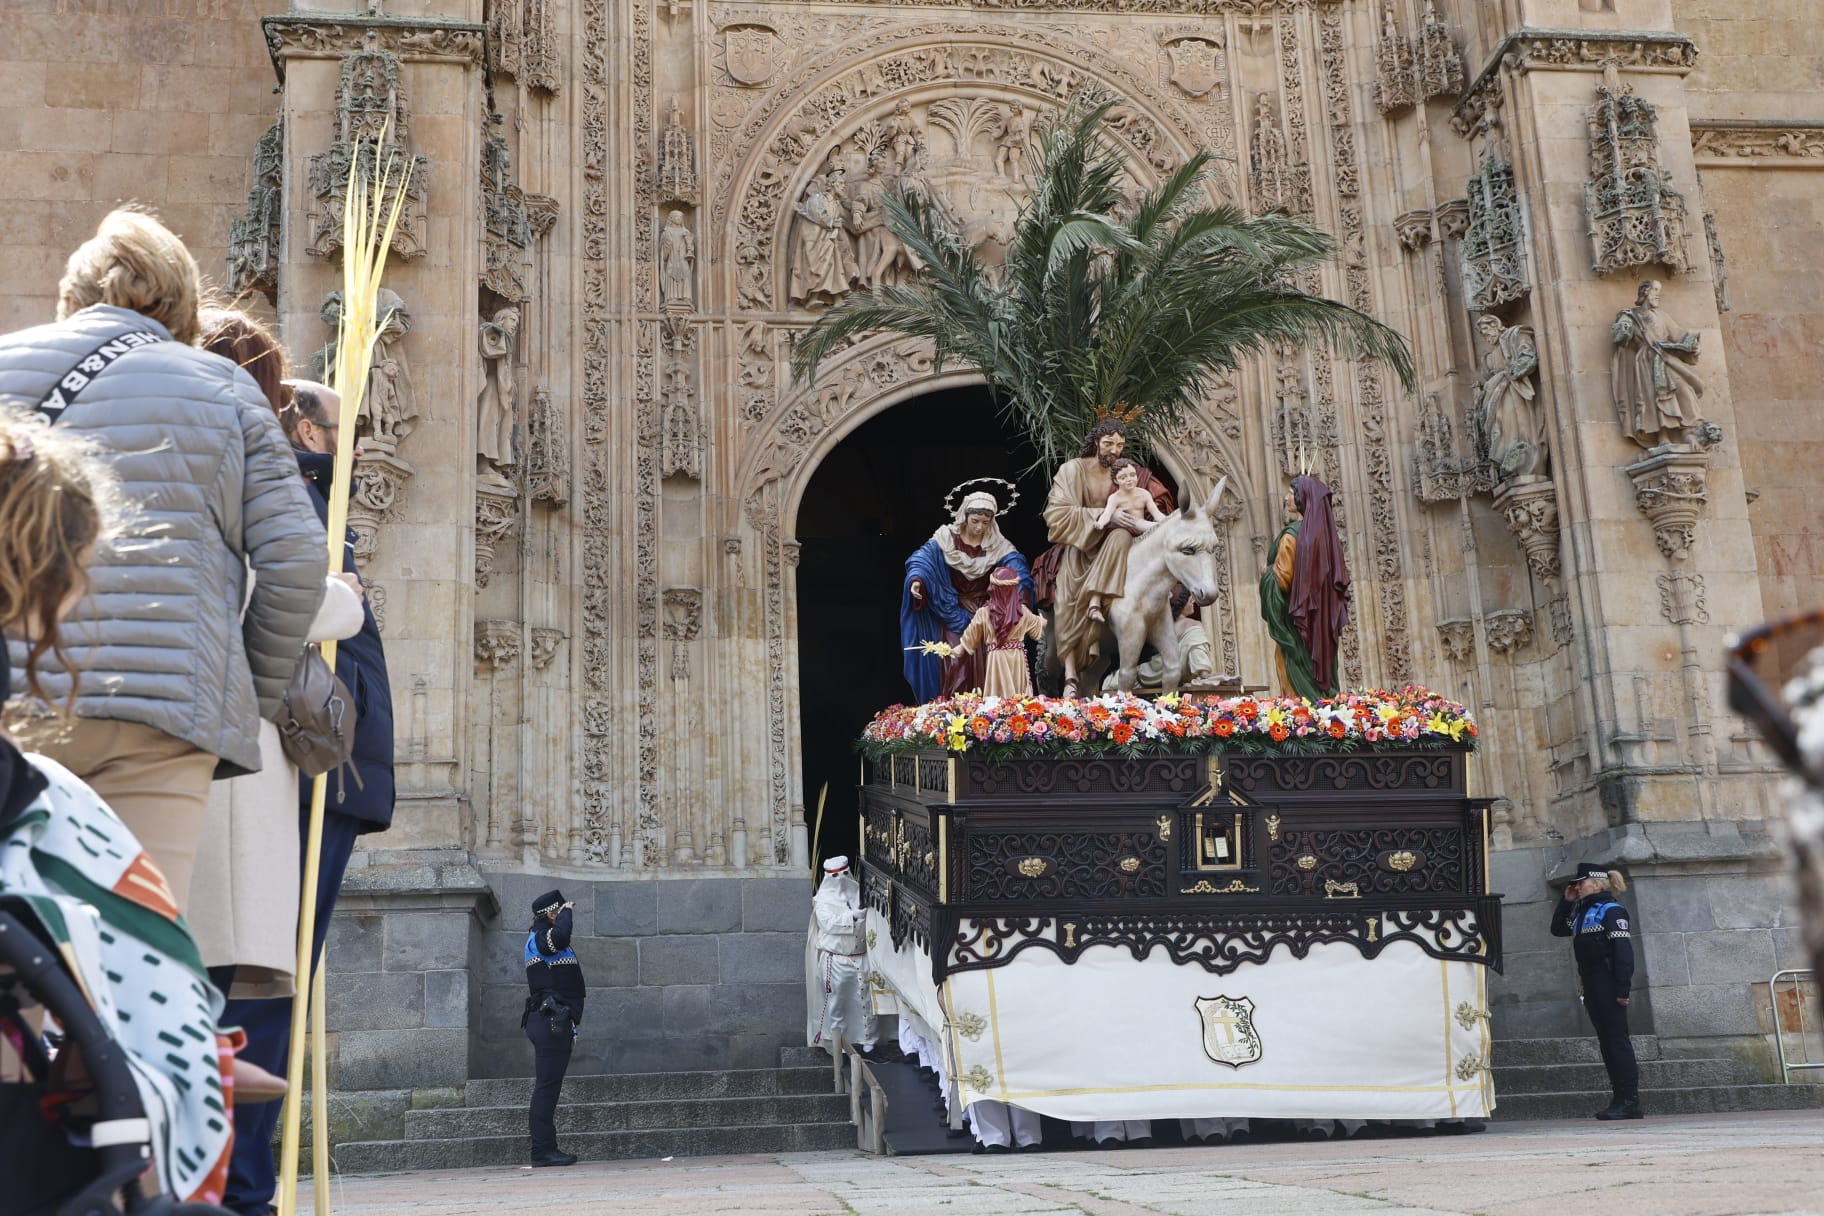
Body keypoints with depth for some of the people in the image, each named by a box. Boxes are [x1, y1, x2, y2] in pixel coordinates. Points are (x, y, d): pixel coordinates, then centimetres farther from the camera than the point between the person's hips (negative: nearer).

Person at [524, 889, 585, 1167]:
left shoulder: (543, 940, 23)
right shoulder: (539, 938, -10)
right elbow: (559, 937, -35)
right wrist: (566, 913, -15)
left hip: (555, 1022, 10)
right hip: (550, 1021, -10)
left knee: (548, 1086, 9)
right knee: (547, 1086, -11)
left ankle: (545, 1148, 10)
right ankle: (543, 1150, -11)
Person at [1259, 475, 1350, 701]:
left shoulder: (1292, 536, -15)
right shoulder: (1326, 533, 7)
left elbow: (1282, 580, -17)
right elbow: (1340, 574, 13)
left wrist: (1266, 571, 2)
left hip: (1295, 619, -7)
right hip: (1323, 622, 7)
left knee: (1297, 681, -3)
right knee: (1321, 674, 12)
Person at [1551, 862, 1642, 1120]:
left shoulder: (1611, 911, -9)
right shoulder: (1582, 912, 17)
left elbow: (1623, 951, -16)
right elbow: (1557, 929, 24)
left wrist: (1622, 988, -21)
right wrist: (1566, 901, 14)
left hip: (1608, 985, -9)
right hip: (1591, 985, 9)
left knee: (1617, 1040, -8)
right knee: (1606, 1041, 8)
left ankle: (1630, 1101, -6)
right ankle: (1620, 1099, 11)